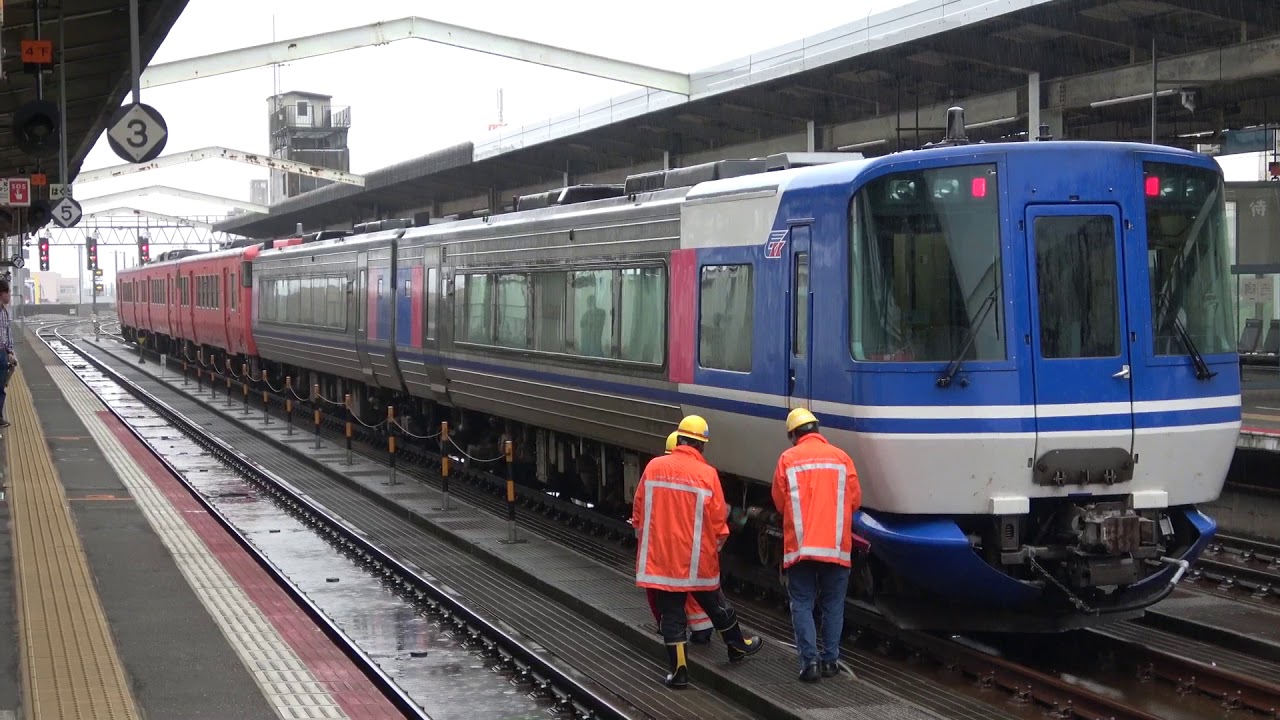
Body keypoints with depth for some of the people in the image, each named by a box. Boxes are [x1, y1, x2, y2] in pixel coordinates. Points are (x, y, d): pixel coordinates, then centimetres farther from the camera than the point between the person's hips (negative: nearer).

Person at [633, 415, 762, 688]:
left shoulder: (654, 467, -6)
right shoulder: (707, 474, -12)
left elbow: (638, 511, 3)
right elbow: (718, 522, -6)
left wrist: (645, 537, 18)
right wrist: (717, 545, 12)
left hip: (660, 557, 1)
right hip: (697, 560, -1)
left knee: (671, 613, 7)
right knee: (714, 606, 18)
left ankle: (678, 670, 7)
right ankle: (738, 646, 38)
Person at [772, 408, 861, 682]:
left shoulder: (787, 459, -1)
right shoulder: (841, 458, 2)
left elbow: (779, 502, 4)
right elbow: (855, 500, 5)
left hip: (799, 546, -1)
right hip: (836, 546, 1)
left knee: (802, 605, 4)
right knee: (833, 605, 12)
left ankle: (809, 661, -5)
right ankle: (830, 660, 12)